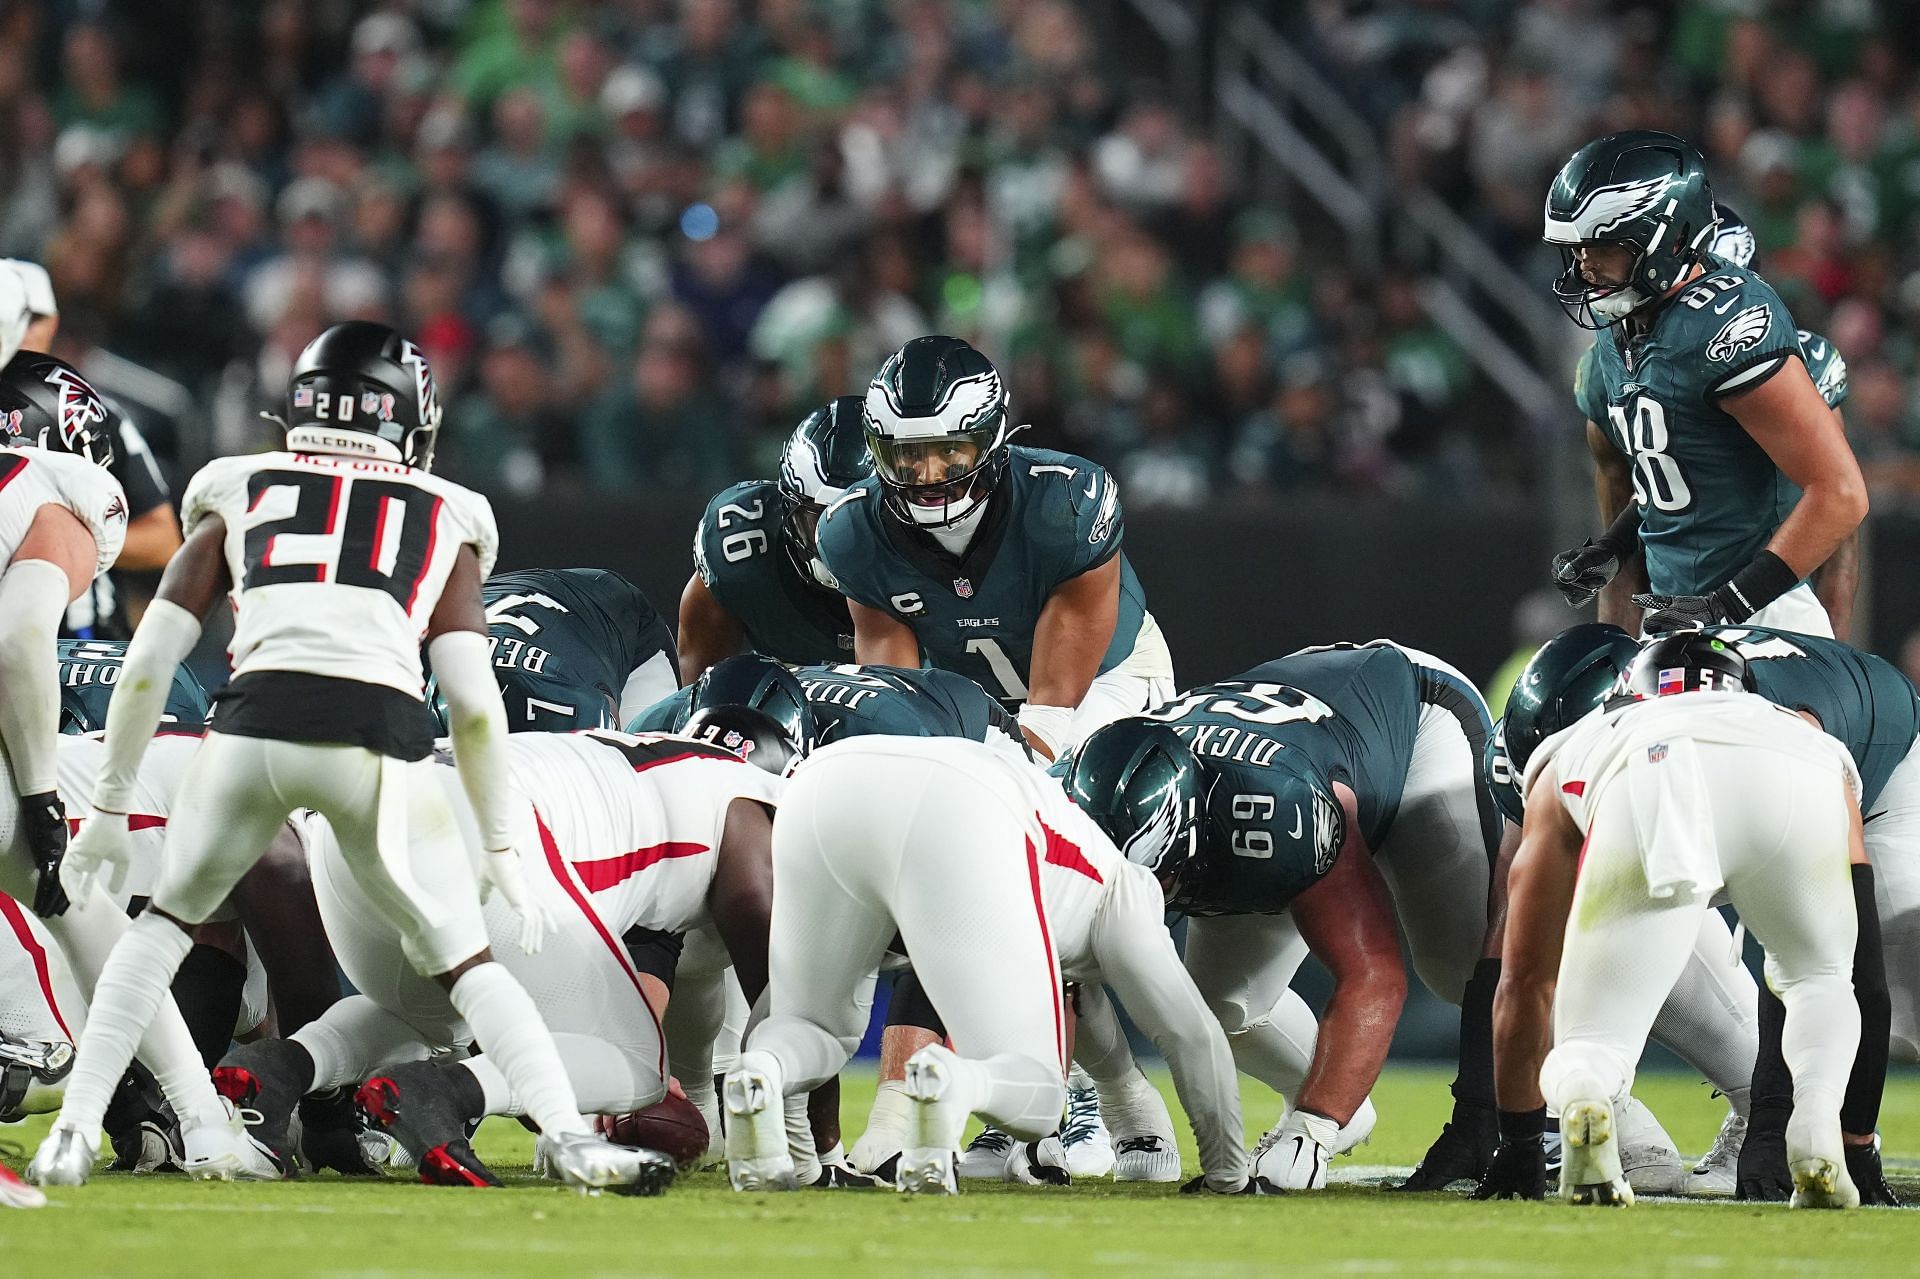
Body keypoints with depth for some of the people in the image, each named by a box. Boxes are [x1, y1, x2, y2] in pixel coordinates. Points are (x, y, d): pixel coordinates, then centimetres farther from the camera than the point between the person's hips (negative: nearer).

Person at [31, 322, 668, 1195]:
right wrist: (501, 845, 24)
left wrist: (109, 805, 27)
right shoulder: (444, 521, 24)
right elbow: (475, 704, 14)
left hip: (256, 722, 0)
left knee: (165, 921, 24)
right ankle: (568, 1138, -2)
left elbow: (148, 665, 19)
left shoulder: (239, 498, 25)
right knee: (466, 961, 15)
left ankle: (73, 1136, 15)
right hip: (380, 737, 0)